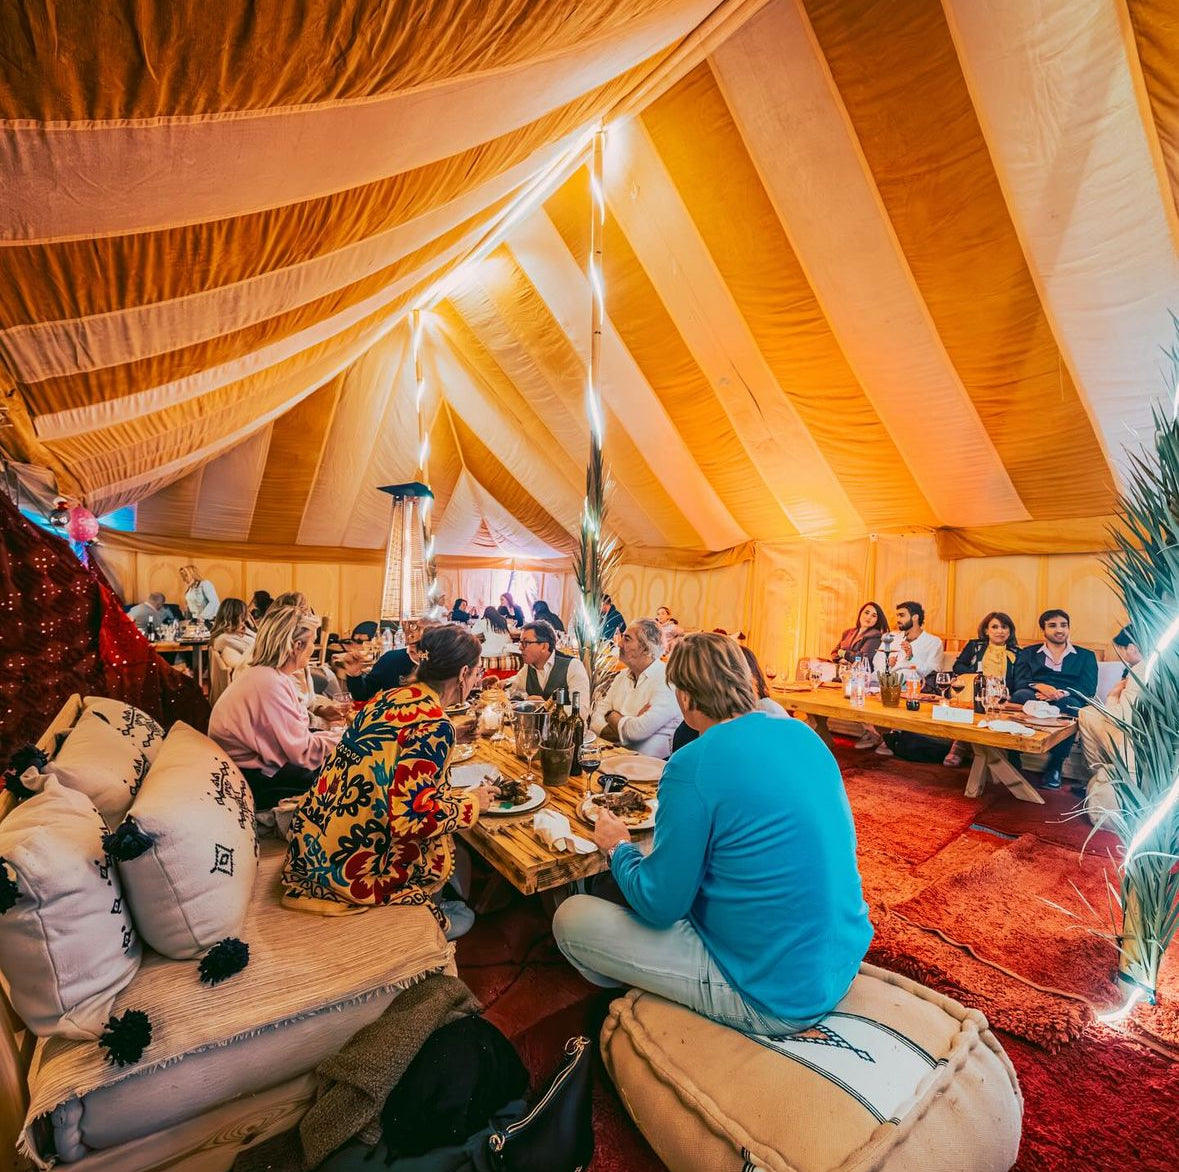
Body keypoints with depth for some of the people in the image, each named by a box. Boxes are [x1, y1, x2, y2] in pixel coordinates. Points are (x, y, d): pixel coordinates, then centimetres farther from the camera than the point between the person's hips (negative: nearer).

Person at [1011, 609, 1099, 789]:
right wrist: (1039, 686, -18)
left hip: (1066, 702, 0)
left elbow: (1088, 689, 4)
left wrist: (1061, 693, -17)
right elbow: (1019, 682, 6)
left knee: (1072, 704, -37)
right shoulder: (1028, 654, 23)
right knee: (1020, 696, -35)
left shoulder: (1086, 656, 22)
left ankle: (1054, 768, -28)